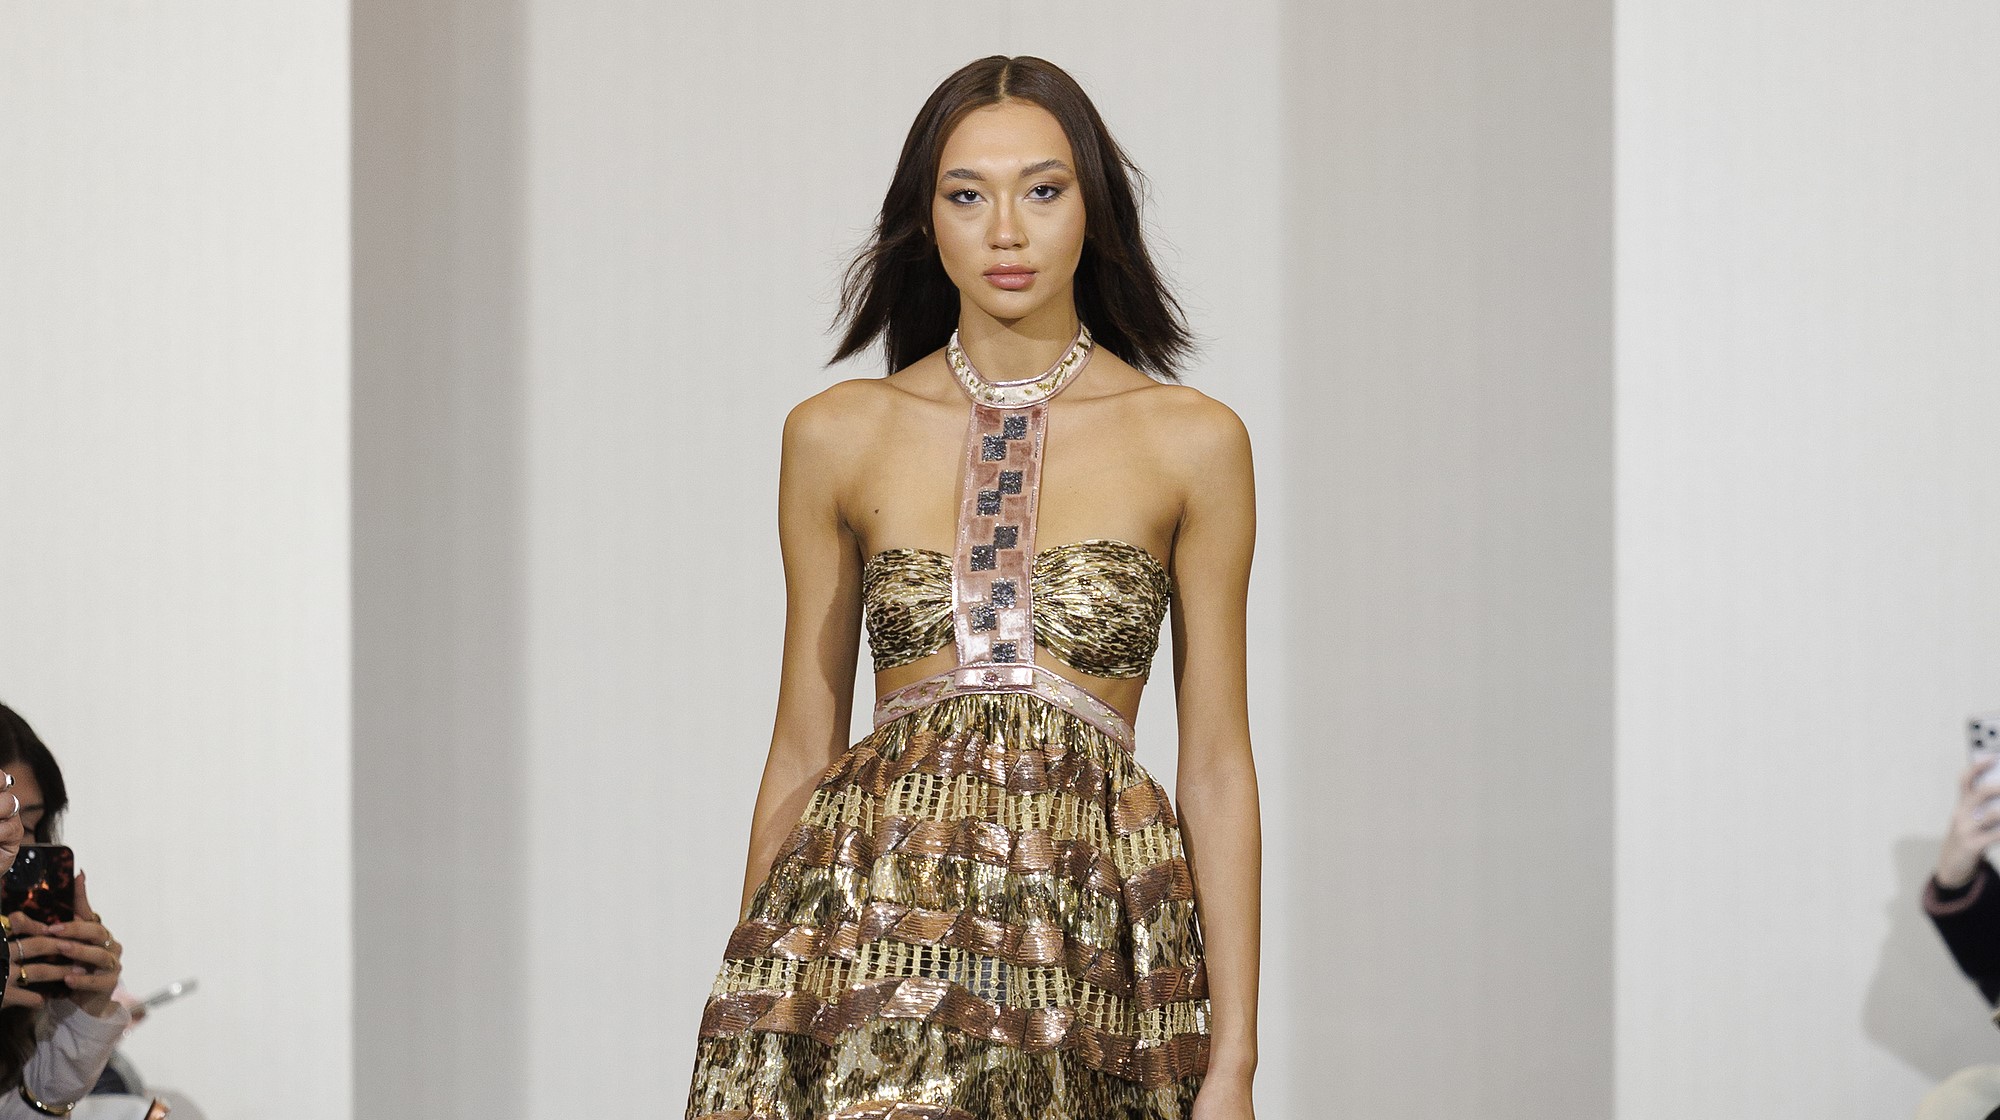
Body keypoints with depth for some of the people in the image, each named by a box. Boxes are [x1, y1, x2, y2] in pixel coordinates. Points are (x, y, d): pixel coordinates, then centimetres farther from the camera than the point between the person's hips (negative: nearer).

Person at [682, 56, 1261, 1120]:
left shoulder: (1191, 442, 4)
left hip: (1090, 925, 0)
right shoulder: (837, 435, 7)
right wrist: (743, 1025, 9)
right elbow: (802, 745, 11)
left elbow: (1218, 762, 3)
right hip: (876, 910, 1)